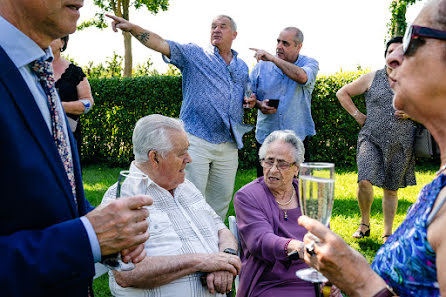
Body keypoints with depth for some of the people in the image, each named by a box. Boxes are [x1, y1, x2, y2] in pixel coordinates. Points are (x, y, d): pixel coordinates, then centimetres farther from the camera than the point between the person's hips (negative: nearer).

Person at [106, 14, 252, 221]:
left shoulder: (242, 67, 17)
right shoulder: (194, 54, 3)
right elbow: (161, 44, -11)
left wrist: (251, 101, 5)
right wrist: (132, 28, -25)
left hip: (228, 145, 5)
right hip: (196, 141, -4)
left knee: (221, 199, 13)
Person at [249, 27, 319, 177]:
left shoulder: (309, 63, -1)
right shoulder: (262, 65, 4)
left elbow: (302, 77, -25)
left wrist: (272, 58, -21)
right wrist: (259, 104, -11)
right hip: (265, 138, 2)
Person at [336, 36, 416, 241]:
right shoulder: (372, 78, 4)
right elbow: (342, 93, 11)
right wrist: (357, 115, 3)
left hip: (401, 144, 2)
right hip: (371, 139, -1)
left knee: (391, 189, 9)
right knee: (365, 182, -17)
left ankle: (388, 233, 24)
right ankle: (364, 223, 8)